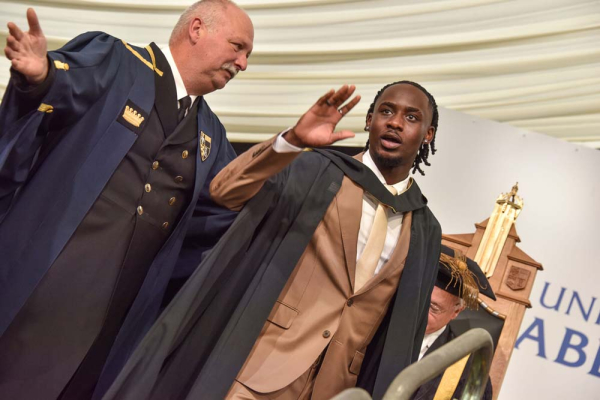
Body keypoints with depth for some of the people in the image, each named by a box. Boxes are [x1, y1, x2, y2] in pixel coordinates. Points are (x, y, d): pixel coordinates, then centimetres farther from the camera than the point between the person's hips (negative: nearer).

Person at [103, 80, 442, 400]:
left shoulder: (425, 230, 10)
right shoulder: (315, 170, 1)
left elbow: (399, 331, 13)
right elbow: (224, 190, -13)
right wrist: (293, 140, -28)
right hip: (264, 366, -3)